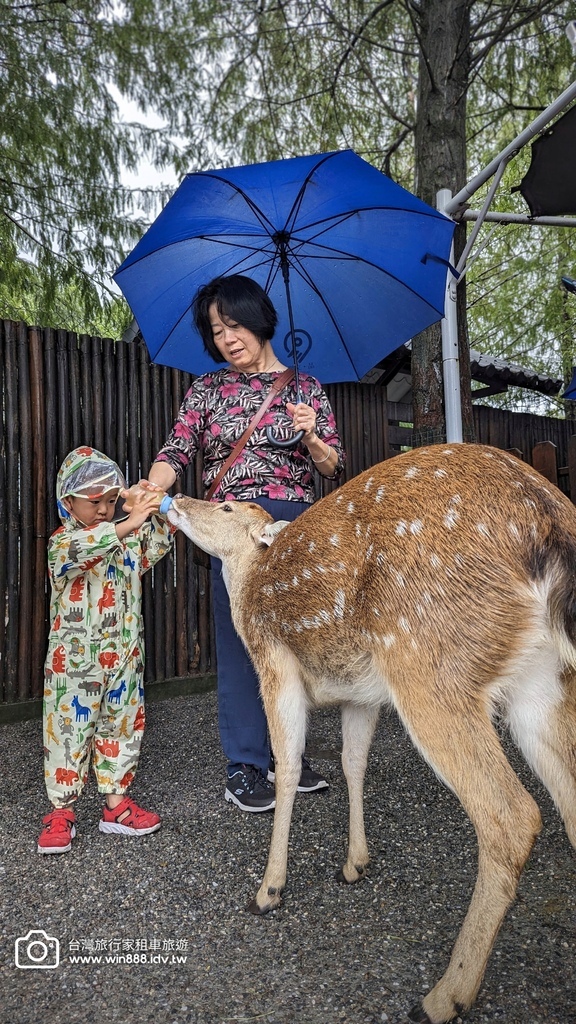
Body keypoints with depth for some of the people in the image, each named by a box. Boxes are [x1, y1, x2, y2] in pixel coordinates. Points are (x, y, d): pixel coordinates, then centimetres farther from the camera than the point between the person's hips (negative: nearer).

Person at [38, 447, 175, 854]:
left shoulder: (128, 537, 9)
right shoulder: (62, 542, -9)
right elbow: (80, 549, -31)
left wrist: (161, 518, -12)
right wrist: (129, 524, -41)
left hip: (124, 656, 5)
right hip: (75, 661, -5)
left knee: (123, 725, 12)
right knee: (70, 729, 3)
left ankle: (116, 804, 26)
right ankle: (61, 812, 18)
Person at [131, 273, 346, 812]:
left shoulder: (306, 388, 12)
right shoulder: (208, 388, 10)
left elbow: (332, 467, 10)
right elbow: (176, 450, -3)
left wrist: (310, 435, -10)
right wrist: (152, 487, -22)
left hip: (296, 525, 2)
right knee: (240, 641, -2)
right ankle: (245, 767, 10)